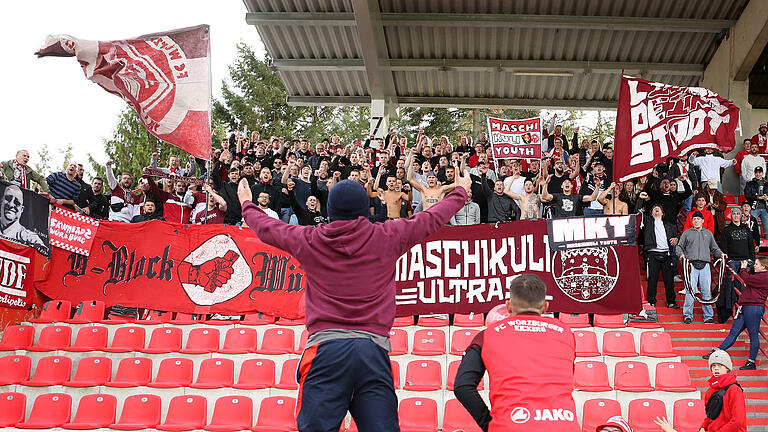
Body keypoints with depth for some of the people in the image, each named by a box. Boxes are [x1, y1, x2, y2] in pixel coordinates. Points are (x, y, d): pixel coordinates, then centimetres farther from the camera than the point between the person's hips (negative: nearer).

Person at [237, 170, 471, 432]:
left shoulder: (309, 241, 11)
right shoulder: (386, 237, 10)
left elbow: (267, 228, 30)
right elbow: (431, 219, 26)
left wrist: (247, 205, 52)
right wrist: (460, 193, 45)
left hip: (325, 347, 0)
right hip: (374, 346, 0)